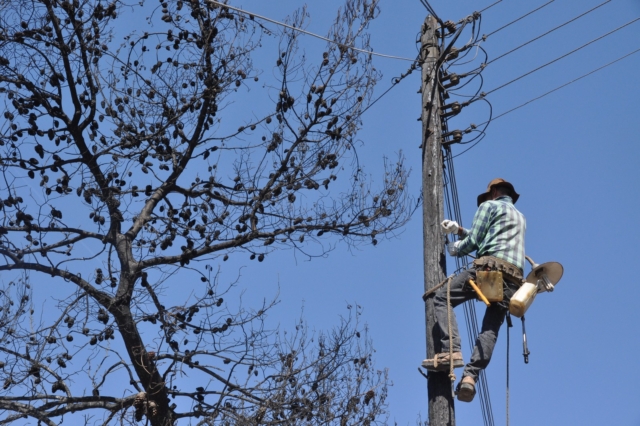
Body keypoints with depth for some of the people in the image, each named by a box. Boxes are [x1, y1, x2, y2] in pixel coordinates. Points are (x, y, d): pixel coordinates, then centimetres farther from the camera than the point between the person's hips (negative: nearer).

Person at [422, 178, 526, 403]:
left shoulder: (490, 206, 11)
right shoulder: (520, 217, 35)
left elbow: (473, 242, 3)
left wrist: (454, 248, 21)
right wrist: (460, 230, 32)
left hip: (490, 267, -7)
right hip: (513, 279, 7)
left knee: (441, 298, -4)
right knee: (490, 330, -2)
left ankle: (451, 351, -22)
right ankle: (470, 376, -21)